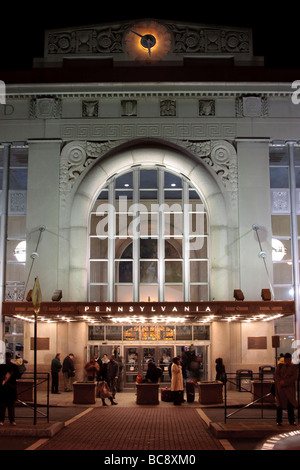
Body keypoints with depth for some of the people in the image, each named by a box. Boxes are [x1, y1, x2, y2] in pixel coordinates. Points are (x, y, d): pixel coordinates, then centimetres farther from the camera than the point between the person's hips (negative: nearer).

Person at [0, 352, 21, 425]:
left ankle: (12, 420, 9)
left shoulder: (14, 366, 7)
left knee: (11, 405, 4)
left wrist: (13, 374, -11)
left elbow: (18, 376, 5)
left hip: (12, 388, 1)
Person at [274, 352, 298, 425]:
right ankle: (279, 421, 5)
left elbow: (295, 377, -7)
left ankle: (291, 420, 7)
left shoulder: (294, 367, 5)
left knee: (290, 404, -3)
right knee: (279, 404, 0)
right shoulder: (280, 366, 9)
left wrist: (285, 382, -15)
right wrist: (281, 382, -15)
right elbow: (276, 375, 3)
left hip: (290, 388, 0)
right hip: (280, 388, 0)